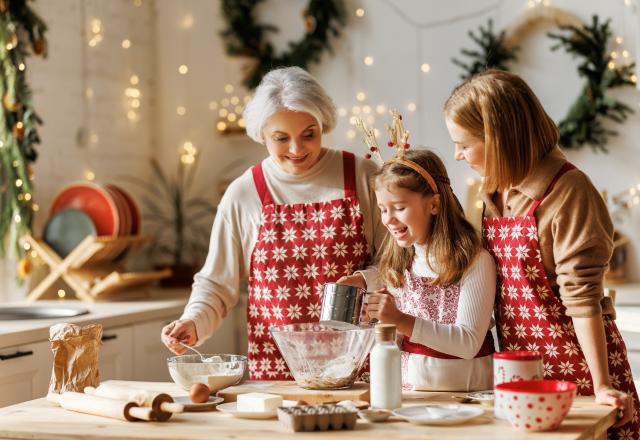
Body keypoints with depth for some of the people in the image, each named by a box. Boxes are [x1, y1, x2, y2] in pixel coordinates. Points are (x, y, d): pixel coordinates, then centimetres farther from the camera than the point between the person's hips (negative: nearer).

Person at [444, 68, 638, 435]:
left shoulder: (567, 191, -16)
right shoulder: (497, 191, 7)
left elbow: (581, 296, -19)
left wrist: (601, 386, -19)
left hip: (575, 368, -7)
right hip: (521, 366, 7)